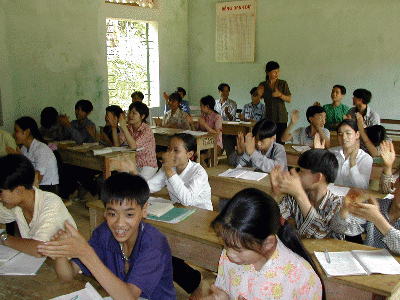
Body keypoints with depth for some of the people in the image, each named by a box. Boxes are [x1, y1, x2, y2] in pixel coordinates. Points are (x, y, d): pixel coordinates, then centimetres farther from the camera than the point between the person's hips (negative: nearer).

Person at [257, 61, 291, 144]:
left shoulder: (283, 84, 4)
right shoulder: (263, 85, 8)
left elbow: (289, 99, -1)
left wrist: (280, 95, -19)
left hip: (281, 117, -1)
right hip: (268, 117, 1)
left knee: (280, 141, -5)